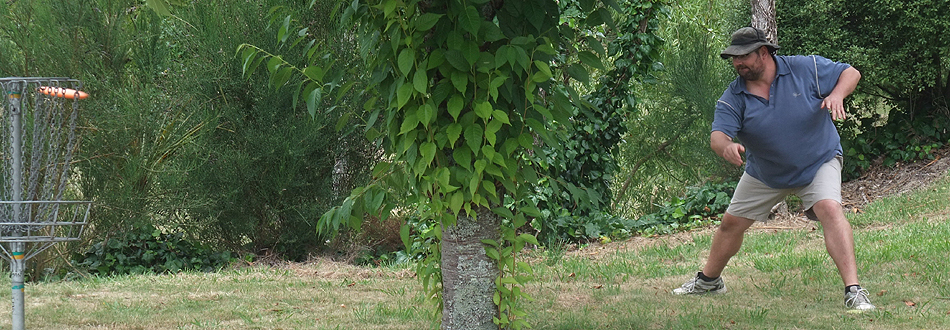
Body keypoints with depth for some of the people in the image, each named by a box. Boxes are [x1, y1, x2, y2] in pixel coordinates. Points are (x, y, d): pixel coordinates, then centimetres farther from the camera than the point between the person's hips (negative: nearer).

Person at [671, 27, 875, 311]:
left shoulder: (806, 69, -17)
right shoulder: (733, 98, -13)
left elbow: (851, 73, -10)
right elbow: (718, 135, -25)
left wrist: (837, 94, -33)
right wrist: (726, 146, -50)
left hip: (818, 163, -4)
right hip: (764, 174, 4)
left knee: (830, 209, -28)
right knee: (731, 223, 10)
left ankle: (853, 291, -30)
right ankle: (709, 280, 37)